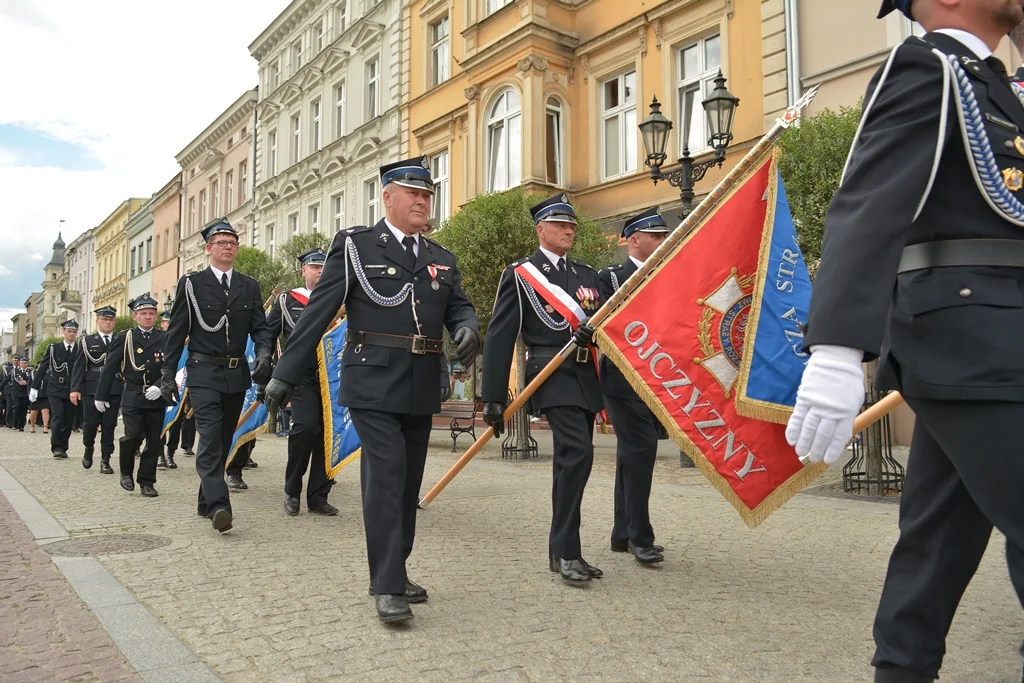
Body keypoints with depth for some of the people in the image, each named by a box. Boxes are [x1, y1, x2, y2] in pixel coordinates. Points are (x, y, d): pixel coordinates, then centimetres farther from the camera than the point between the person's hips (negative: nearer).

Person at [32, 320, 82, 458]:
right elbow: (42, 368, 4)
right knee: (57, 416, -13)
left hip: (72, 391, 1)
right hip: (55, 389, -1)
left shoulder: (81, 350, 3)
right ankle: (56, 447, -8)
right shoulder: (53, 348, 3)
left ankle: (63, 448, 15)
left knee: (68, 420, 4)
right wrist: (34, 387, 1)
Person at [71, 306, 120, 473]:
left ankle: (105, 460, 7)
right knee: (91, 423, 0)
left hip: (114, 390, 1)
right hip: (91, 389, 0)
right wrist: (75, 388, -5)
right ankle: (89, 449, 29)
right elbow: (79, 366, 3)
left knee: (109, 426, 0)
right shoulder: (87, 341, 8)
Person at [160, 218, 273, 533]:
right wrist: (168, 375, -2)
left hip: (237, 375, 4)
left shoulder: (249, 286, 10)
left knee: (223, 440, 11)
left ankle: (206, 501, 24)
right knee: (210, 439, -14)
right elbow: (176, 332, 1)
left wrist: (263, 354, -12)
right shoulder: (191, 283, 1)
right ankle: (218, 505, -20)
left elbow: (260, 327, 8)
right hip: (204, 373, -4)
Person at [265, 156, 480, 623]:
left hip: (422, 388, 6)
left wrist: (466, 327, -16)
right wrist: (286, 374, -5)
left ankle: (394, 570, 26)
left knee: (408, 483, 12)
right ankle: (387, 586, -1)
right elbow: (317, 313, -3)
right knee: (385, 478, -10)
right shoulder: (354, 246, 0)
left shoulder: (441, 259, 16)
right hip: (374, 384, -5)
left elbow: (458, 305, 10)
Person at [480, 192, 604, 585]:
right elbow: (499, 337, -5)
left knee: (571, 461, 10)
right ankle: (565, 551, -9)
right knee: (577, 454, -19)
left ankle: (562, 552, 20)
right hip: (553, 375, -6)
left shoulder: (587, 274, 18)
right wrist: (493, 398, -11)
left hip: (586, 378, 6)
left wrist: (594, 328, -14)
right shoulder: (520, 274, -1)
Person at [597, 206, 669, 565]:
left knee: (632, 455, 11)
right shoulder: (611, 277, -2)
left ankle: (623, 534, 20)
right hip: (624, 378, -6)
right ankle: (640, 537, -3)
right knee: (639, 452, -12)